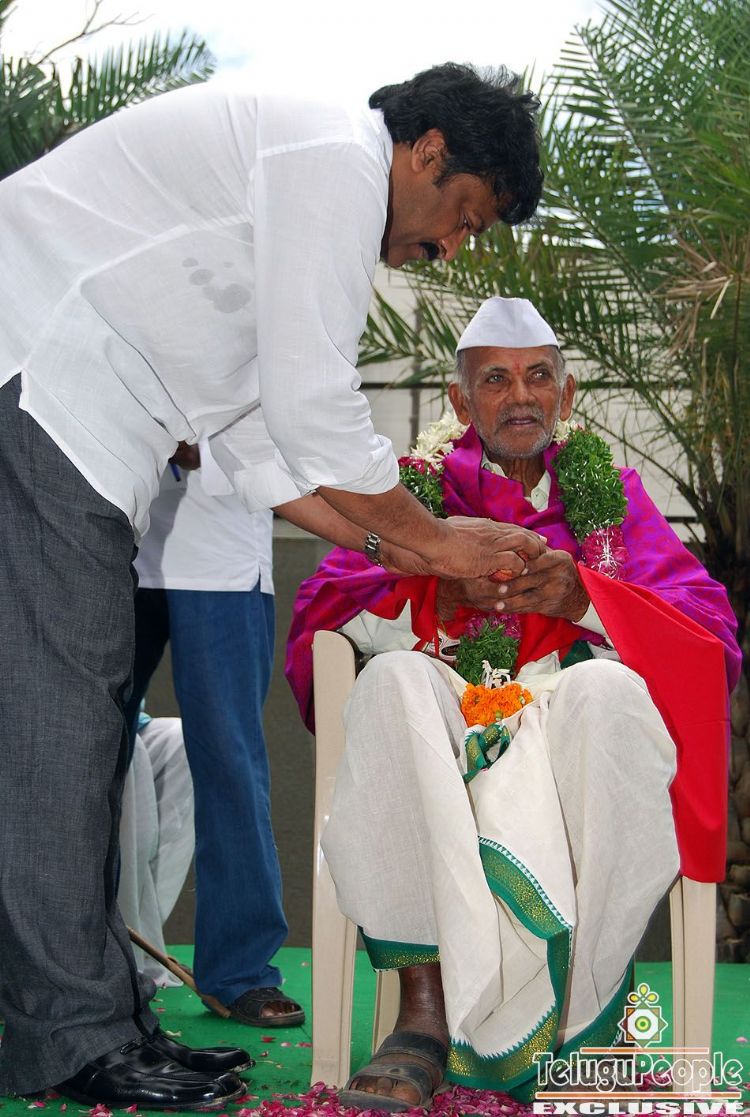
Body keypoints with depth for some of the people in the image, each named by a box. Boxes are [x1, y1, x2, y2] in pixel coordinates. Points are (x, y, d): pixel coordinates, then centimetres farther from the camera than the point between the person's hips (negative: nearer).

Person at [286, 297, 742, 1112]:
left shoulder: (612, 493, 20)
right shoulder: (414, 487, 20)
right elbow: (320, 612, 5)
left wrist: (581, 595, -12)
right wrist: (444, 590, -13)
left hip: (575, 728, 0)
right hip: (442, 723, 1)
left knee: (609, 687, -34)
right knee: (393, 678, -32)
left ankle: (580, 1013, -29)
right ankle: (425, 1007, -35)